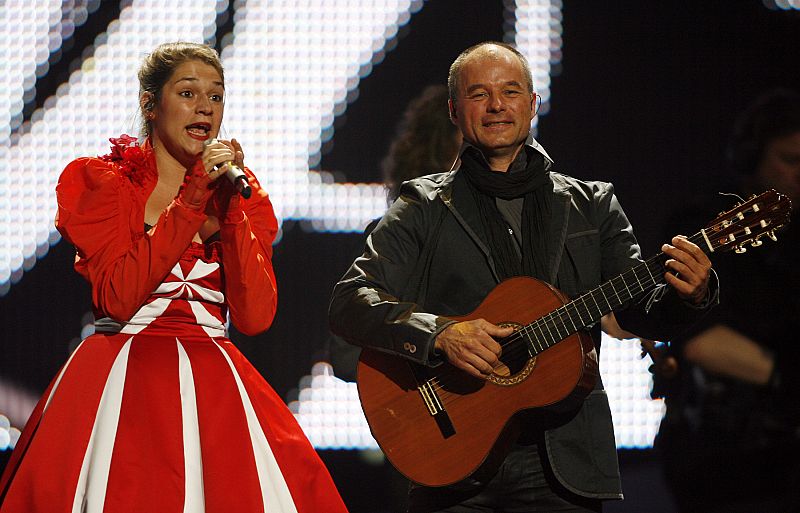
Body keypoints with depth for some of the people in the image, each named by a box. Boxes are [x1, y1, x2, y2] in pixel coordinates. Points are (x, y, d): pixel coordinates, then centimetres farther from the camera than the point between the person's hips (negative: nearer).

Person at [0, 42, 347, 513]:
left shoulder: (243, 198, 13)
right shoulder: (101, 182, 4)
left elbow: (255, 316, -1)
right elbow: (118, 297, -12)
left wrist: (230, 208, -8)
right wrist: (191, 202, -13)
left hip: (216, 384, 3)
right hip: (122, 381, -3)